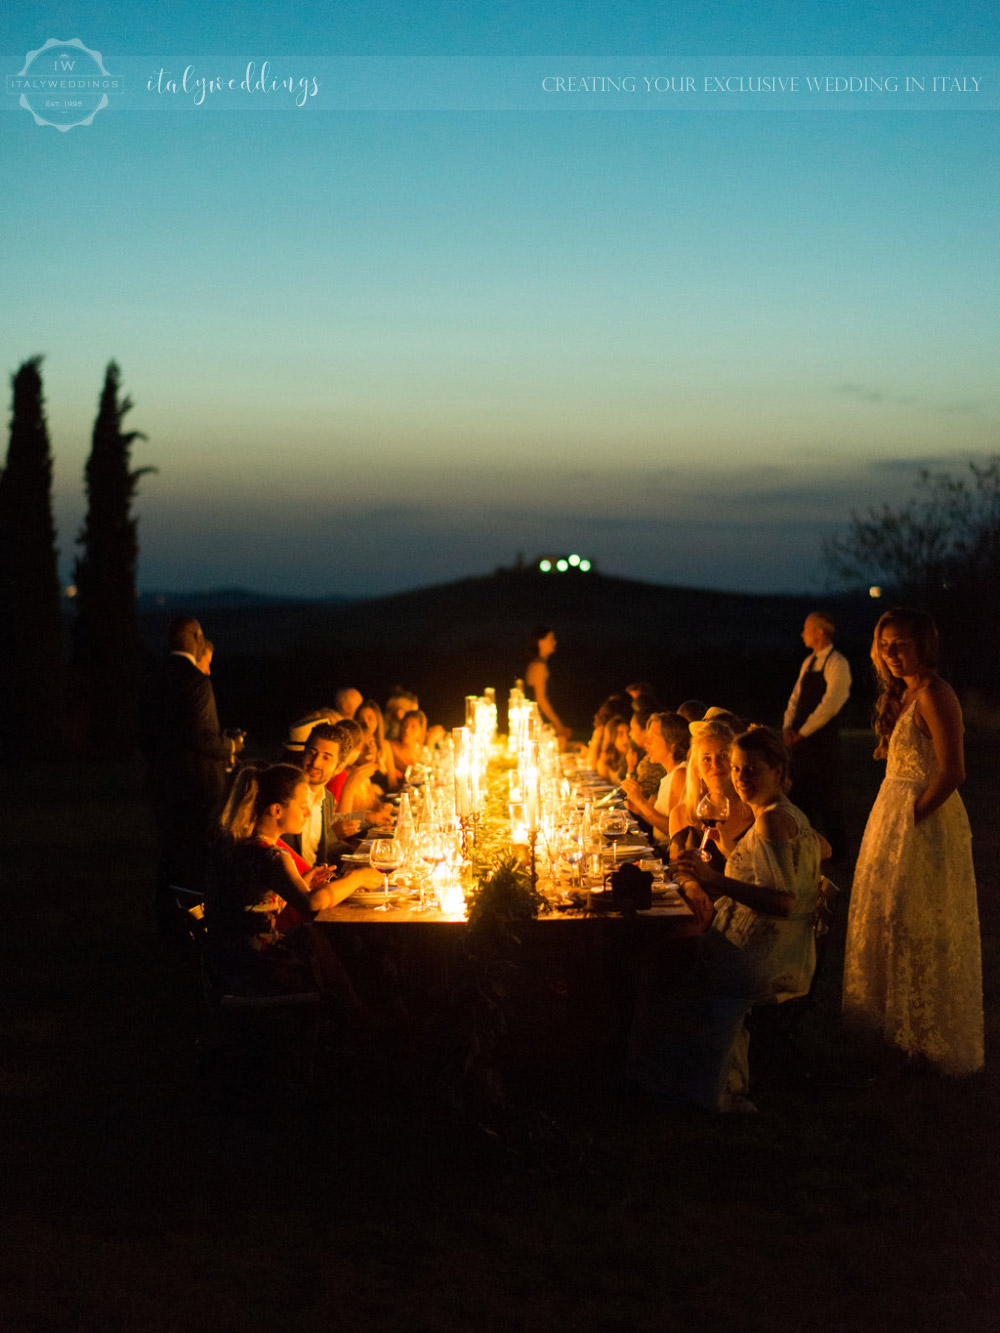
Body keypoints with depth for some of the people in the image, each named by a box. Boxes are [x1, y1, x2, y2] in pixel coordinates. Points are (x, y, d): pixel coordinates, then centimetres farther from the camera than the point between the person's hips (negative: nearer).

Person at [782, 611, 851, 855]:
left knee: (829, 801, -1)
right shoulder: (808, 663, 16)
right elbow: (796, 698, 17)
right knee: (802, 795, 13)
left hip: (823, 739, -8)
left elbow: (830, 704, -18)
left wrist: (802, 732, -15)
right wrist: (789, 727, 1)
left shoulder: (836, 663, -11)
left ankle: (835, 851, 9)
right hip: (801, 738, 8)